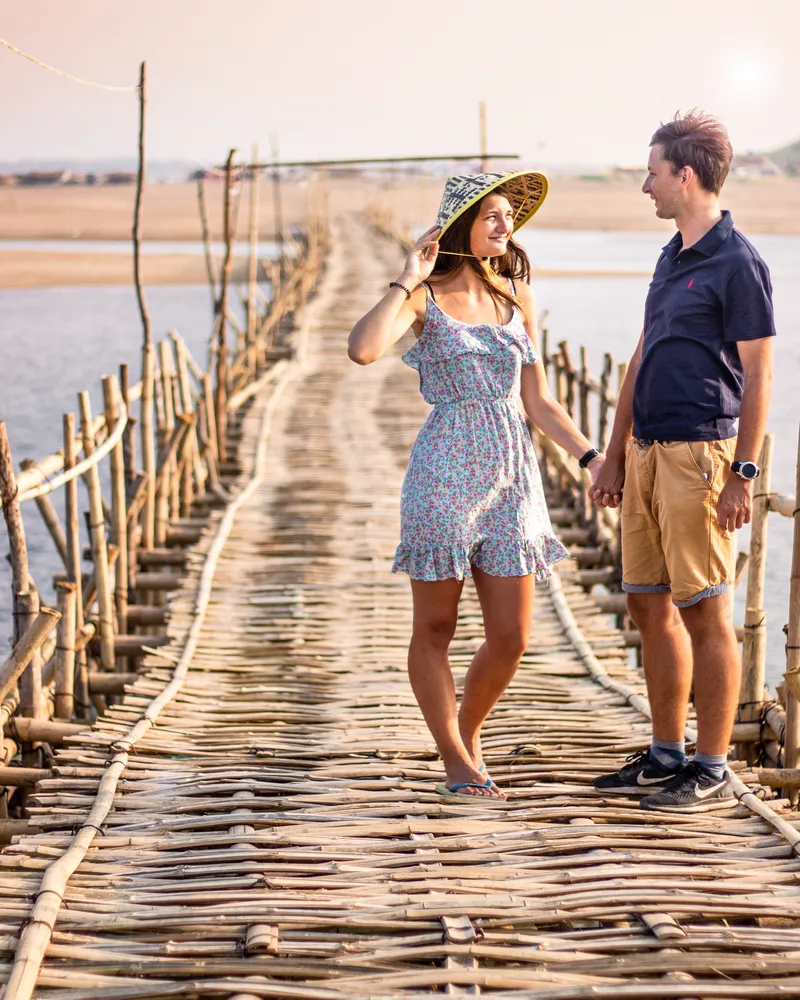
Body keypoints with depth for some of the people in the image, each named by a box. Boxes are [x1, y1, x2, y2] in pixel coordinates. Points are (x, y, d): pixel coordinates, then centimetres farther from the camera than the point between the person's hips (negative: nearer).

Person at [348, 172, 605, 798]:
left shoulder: (516, 298, 12)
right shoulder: (424, 297, -3)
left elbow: (538, 401, 15)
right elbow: (363, 349, -23)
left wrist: (591, 458, 7)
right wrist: (406, 281, -14)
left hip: (512, 473, 5)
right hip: (445, 471, -4)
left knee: (512, 638, 3)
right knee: (435, 627, 5)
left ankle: (468, 731, 29)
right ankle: (457, 761, 19)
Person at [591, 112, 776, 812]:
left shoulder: (738, 265, -9)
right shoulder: (671, 259, 18)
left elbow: (759, 375, -12)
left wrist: (744, 475, -16)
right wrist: (615, 456, 21)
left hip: (701, 452, -9)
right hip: (649, 452, 9)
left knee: (706, 613, -4)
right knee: (650, 607, 11)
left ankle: (712, 772, 3)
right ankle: (667, 757, 21)